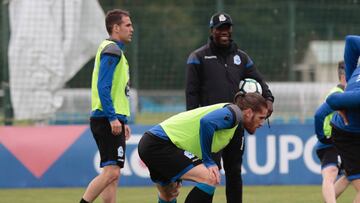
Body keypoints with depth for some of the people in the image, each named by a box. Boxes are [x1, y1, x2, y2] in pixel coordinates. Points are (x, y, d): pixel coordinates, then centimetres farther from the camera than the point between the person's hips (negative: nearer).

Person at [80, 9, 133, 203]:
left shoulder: (115, 50, 21)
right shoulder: (111, 50, -11)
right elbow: (103, 87, -20)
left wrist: (123, 121, 25)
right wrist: (113, 118, -24)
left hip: (112, 120, 11)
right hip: (108, 120, -11)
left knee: (112, 174, 8)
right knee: (111, 171, -15)